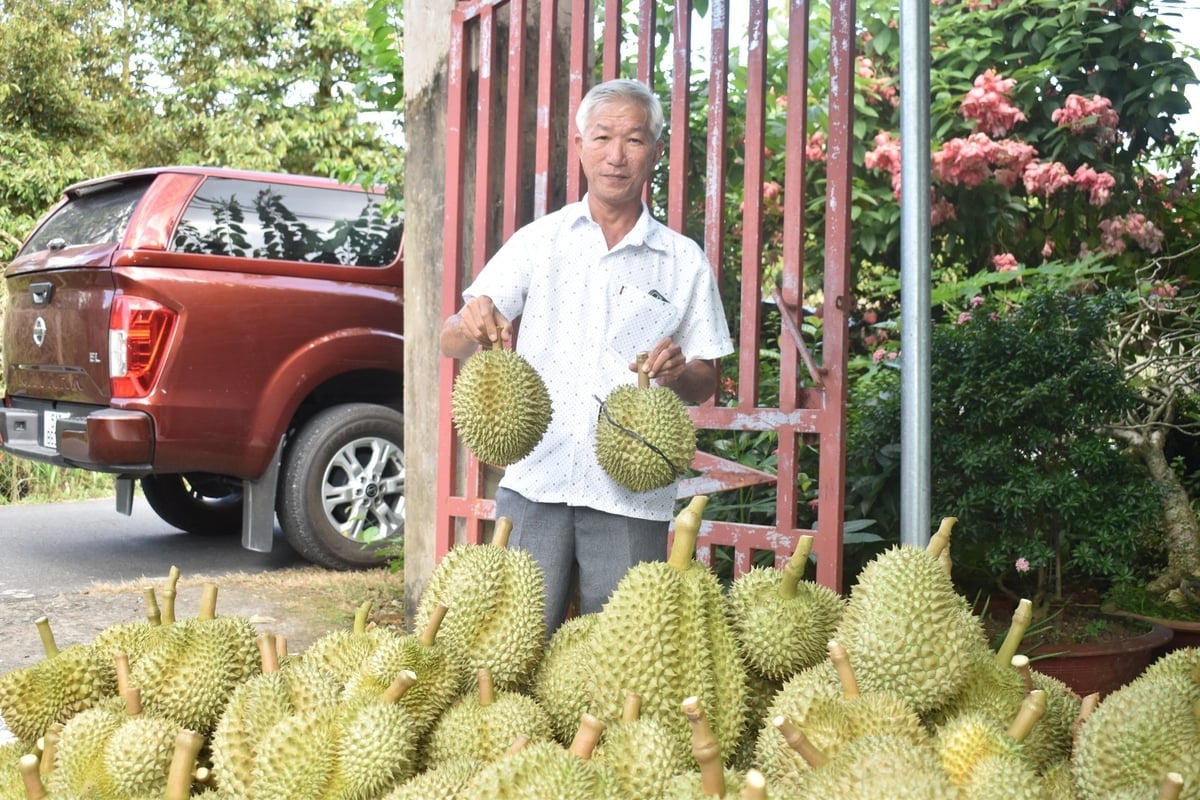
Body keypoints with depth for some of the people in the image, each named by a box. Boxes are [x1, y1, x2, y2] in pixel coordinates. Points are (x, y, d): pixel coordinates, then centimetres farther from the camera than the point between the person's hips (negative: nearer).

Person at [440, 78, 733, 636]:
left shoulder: (684, 261, 8)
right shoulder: (539, 240, 9)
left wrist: (679, 372, -12)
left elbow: (706, 384, 11)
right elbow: (451, 345, 4)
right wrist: (472, 326, -20)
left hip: (633, 492, 0)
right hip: (535, 480, 0)